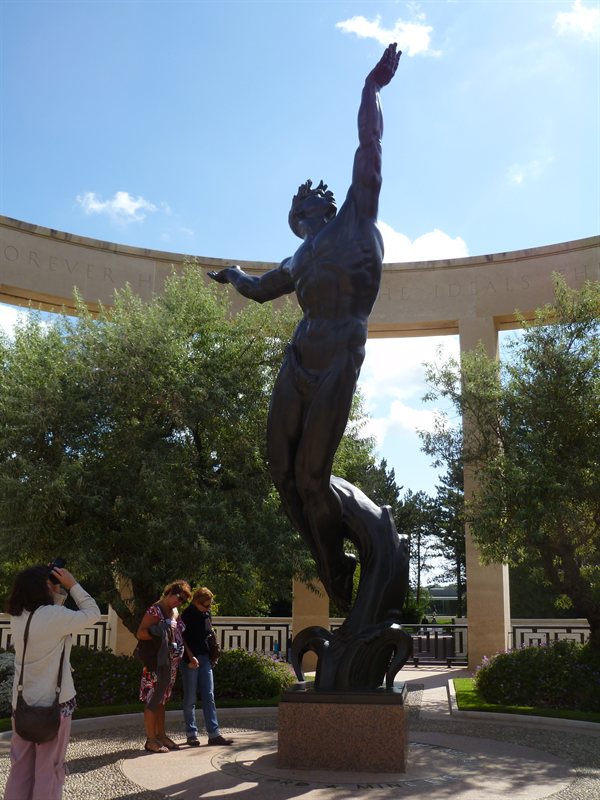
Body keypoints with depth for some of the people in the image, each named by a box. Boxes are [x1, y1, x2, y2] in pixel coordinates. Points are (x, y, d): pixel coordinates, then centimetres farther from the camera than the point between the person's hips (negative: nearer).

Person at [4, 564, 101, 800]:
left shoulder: (17, 617, 1)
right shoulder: (53, 615, -21)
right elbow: (93, 614, -8)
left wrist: (60, 592, 5)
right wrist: (72, 585, -5)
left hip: (22, 702, 7)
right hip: (53, 702, -7)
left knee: (21, 765, 15)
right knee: (49, 767, 6)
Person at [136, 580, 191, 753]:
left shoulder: (175, 612, 13)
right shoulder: (155, 610, -12)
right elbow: (140, 634, -17)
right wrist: (161, 636, -22)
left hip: (171, 664, 8)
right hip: (157, 663, -8)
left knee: (162, 700, 15)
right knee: (153, 700, -1)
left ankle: (161, 735, 23)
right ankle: (151, 740, 4)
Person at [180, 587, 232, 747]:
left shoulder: (207, 614, 10)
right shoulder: (186, 615, -8)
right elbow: (182, 638, -9)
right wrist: (190, 658, -17)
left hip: (205, 658, 6)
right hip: (190, 660, -6)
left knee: (209, 696, 3)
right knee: (190, 698, 1)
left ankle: (214, 734, 3)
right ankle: (191, 734, 9)